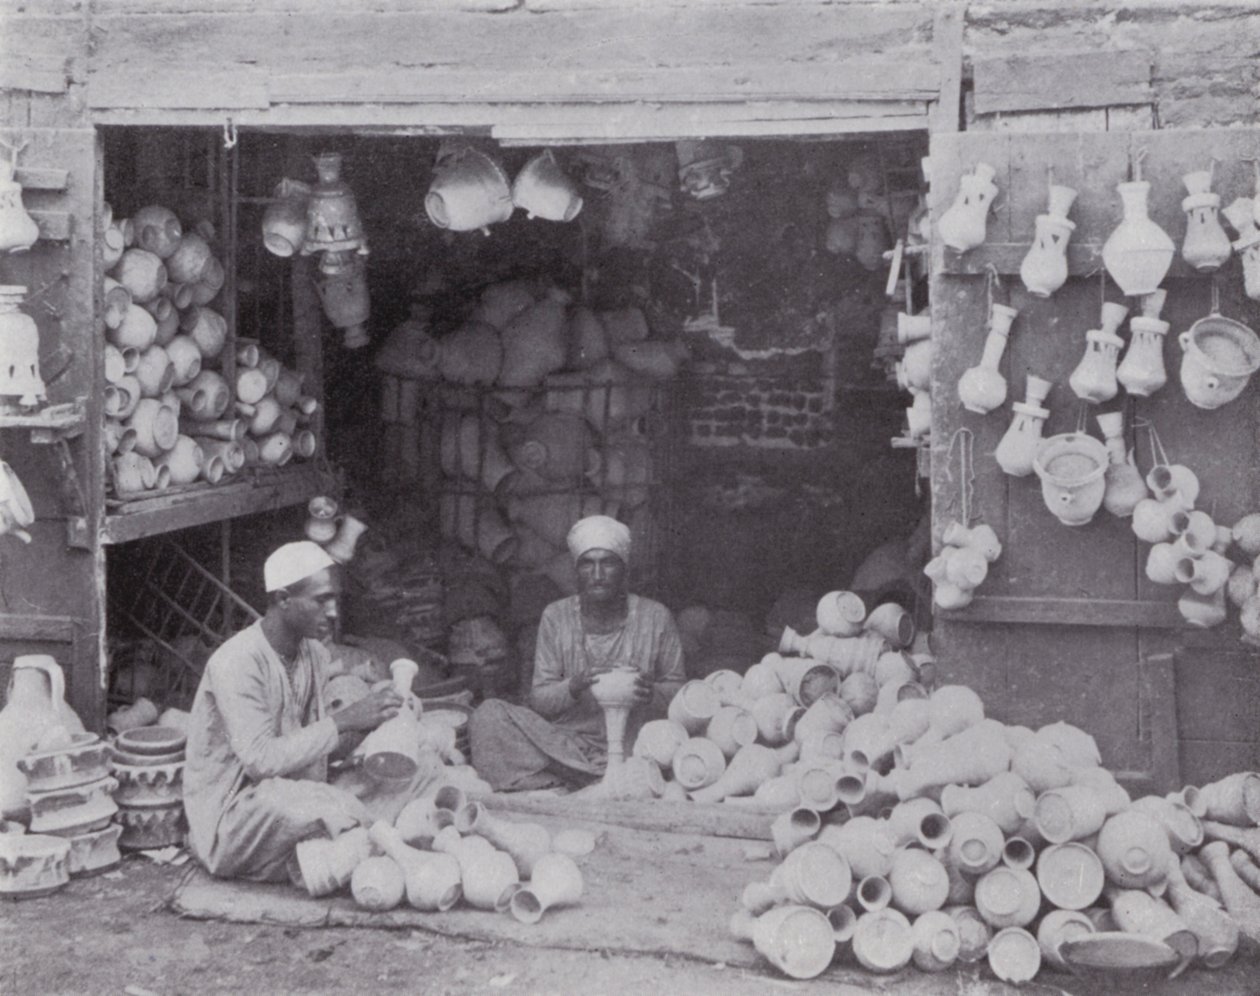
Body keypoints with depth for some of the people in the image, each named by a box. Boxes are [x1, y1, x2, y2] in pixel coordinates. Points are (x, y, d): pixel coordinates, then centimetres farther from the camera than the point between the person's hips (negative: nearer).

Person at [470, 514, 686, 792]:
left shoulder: (655, 618, 2)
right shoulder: (556, 617, 4)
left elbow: (678, 691, 6)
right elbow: (538, 699, 1)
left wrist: (651, 693, -17)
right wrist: (573, 688, -20)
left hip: (633, 744, -1)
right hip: (563, 741, 2)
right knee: (488, 714, -22)